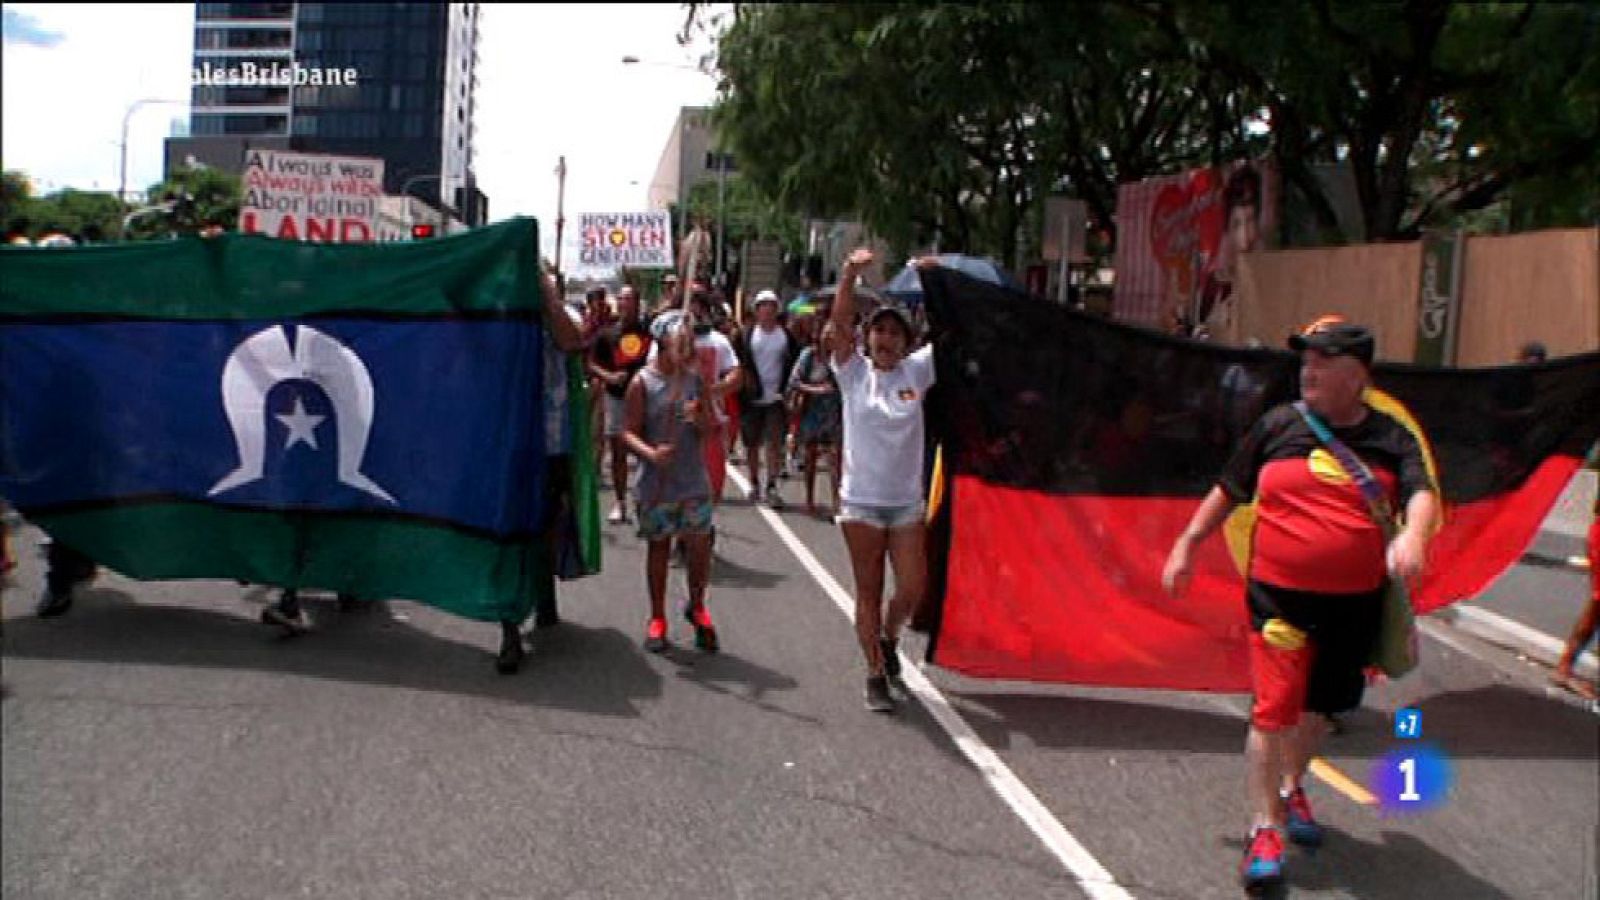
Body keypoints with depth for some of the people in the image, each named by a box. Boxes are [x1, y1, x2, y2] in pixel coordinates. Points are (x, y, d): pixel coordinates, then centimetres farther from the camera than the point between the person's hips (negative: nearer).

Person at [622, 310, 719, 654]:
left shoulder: (696, 380, 4)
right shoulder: (642, 382, -6)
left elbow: (714, 431, 5)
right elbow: (629, 433, -8)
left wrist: (699, 420, -17)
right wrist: (650, 453, -27)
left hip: (694, 481, 3)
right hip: (656, 484, -3)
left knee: (700, 546, 4)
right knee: (659, 547, 9)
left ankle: (696, 606, 29)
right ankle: (657, 619, 24)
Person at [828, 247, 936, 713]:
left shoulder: (917, 372, 2)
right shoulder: (854, 373, -2)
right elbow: (840, 323, -14)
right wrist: (850, 273, -26)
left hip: (907, 502, 2)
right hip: (862, 502, -2)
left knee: (913, 589, 0)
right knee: (868, 592, 6)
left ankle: (888, 636, 32)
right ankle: (875, 675, 18)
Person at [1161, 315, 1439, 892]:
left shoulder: (1390, 436, 2)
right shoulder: (1279, 424, 2)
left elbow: (1421, 493, -12)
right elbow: (1229, 489, 10)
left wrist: (1413, 535, -33)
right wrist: (1188, 543, 9)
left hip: (1357, 601, 2)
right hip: (1280, 594, -2)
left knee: (1320, 705, 19)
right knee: (1275, 708, -8)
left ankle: (1291, 788, 45)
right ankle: (1264, 830, 4)